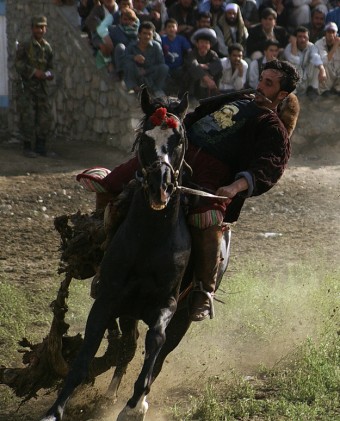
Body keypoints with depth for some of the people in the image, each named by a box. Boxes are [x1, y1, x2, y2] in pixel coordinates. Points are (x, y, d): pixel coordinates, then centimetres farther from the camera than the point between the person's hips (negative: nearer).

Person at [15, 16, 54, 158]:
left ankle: (40, 146, 14)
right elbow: (18, 64, -9)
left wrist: (49, 74, -5)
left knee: (46, 117, 2)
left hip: (42, 86, 5)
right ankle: (27, 148, 1)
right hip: (27, 86, -5)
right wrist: (34, 72, -18)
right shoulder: (24, 46, -6)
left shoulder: (47, 47, 9)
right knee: (28, 117, -6)